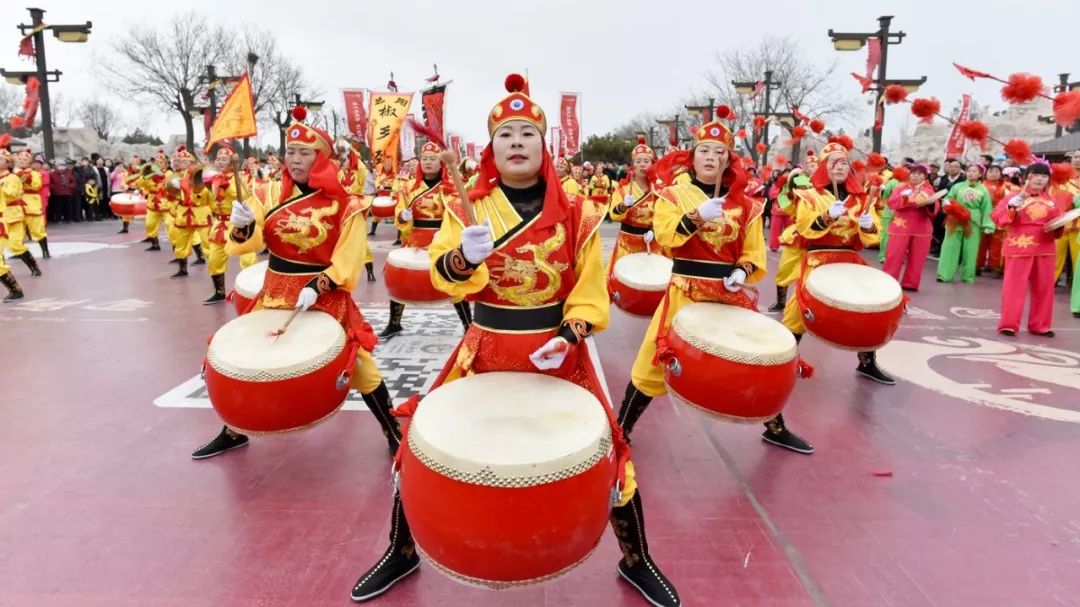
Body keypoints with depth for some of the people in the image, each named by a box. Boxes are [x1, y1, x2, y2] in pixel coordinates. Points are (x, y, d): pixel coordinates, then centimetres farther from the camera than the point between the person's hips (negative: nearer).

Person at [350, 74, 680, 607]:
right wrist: (464, 255, -41)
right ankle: (402, 553, 30)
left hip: (559, 350, 0)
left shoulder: (577, 213, -3)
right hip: (485, 348, 1)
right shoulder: (467, 208, -4)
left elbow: (590, 291, -2)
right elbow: (443, 273, -19)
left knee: (606, 449, 1)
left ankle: (637, 561, 29)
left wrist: (567, 337, -17)